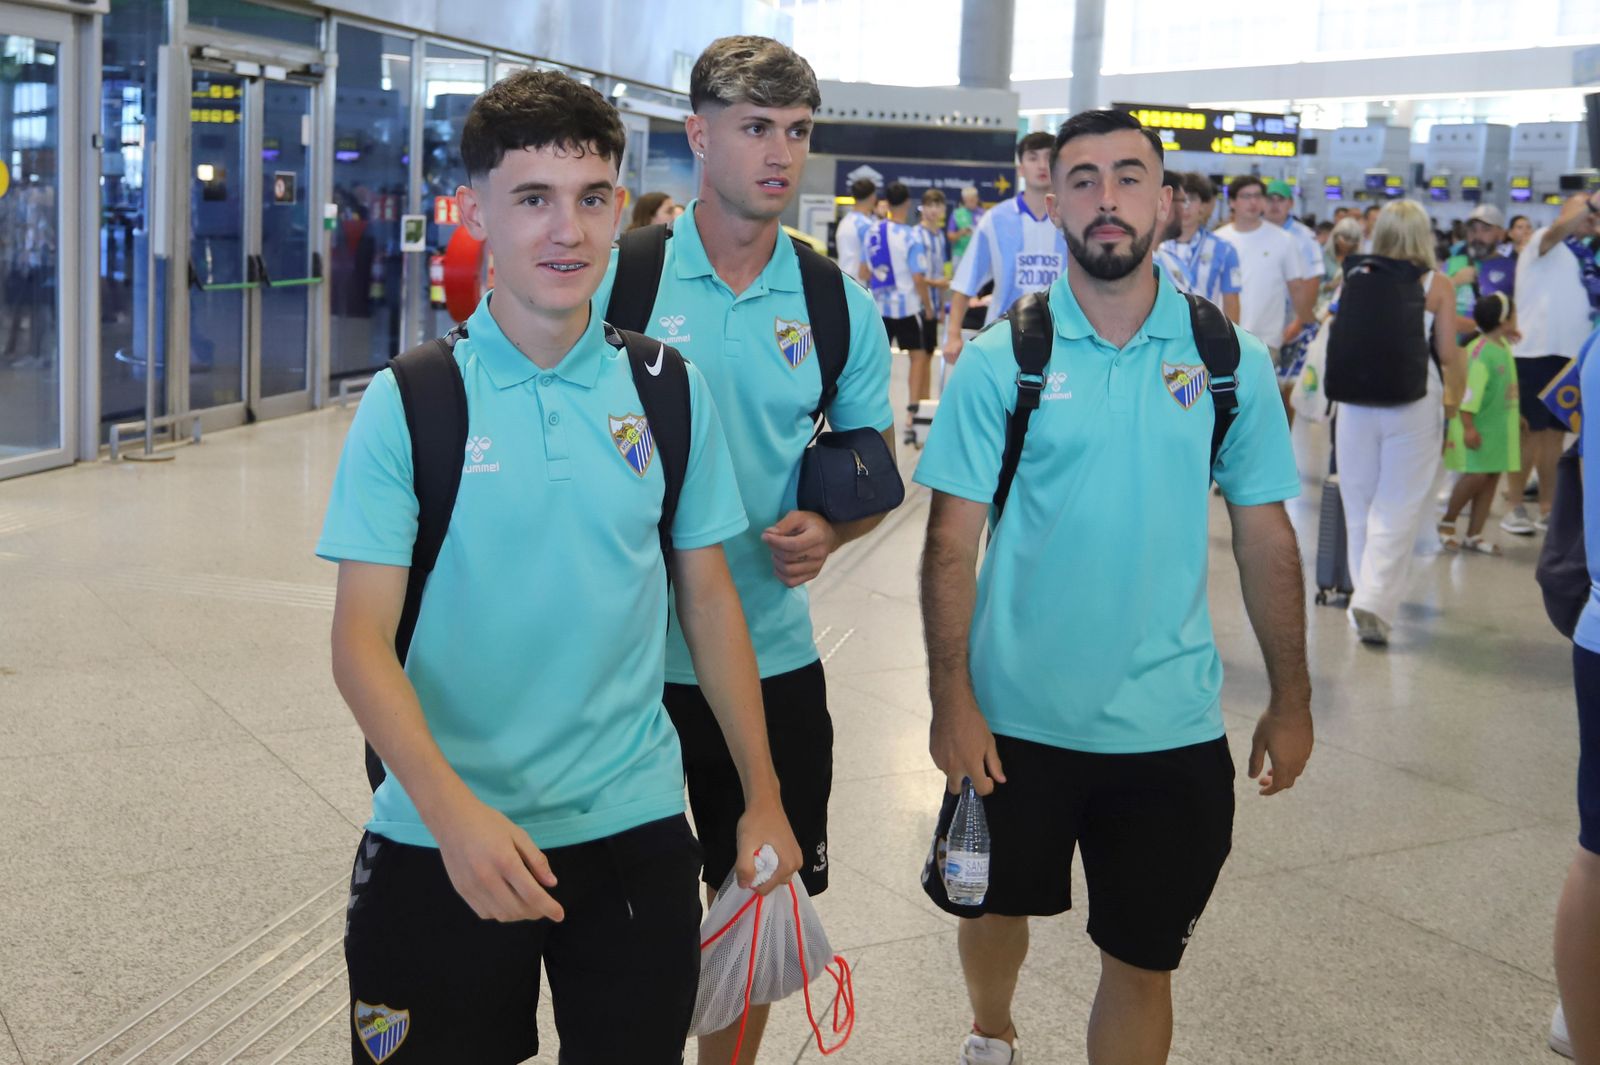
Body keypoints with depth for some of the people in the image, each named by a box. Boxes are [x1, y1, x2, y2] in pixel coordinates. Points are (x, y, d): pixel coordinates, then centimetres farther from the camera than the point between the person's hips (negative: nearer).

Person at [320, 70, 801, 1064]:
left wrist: (763, 797, 8)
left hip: (635, 831, 2)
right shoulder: (409, 402, -8)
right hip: (441, 840, -2)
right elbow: (362, 638, -10)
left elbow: (708, 599, 7)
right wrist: (450, 807, -24)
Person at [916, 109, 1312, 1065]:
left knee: (1143, 961, 9)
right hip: (1017, 716, 0)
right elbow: (954, 540, -7)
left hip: (1172, 726, 0)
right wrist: (951, 697, -13)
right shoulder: (1001, 360, -6)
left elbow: (1265, 536, 4)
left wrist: (1292, 700, 5)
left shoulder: (1231, 363, -1)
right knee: (996, 907, 20)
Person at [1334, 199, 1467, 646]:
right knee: (1398, 507, 1)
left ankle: (1367, 595, 22)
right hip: (1415, 403, -2)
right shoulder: (1438, 285, -3)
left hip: (1357, 400, 2)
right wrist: (1453, 401, 10)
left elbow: (1341, 339, 5)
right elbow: (1449, 354, -4)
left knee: (1359, 504, 14)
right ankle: (1375, 599, -10)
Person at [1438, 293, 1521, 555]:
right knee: (1476, 475, -11)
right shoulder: (1480, 350, -19)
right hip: (1479, 426, -9)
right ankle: (1446, 524, 9)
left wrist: (1515, 415, 25)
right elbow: (1470, 390, -22)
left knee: (1491, 478, 8)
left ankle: (1474, 536, 14)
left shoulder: (1503, 346, 10)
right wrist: (1468, 427, -25)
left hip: (1499, 426, 9)